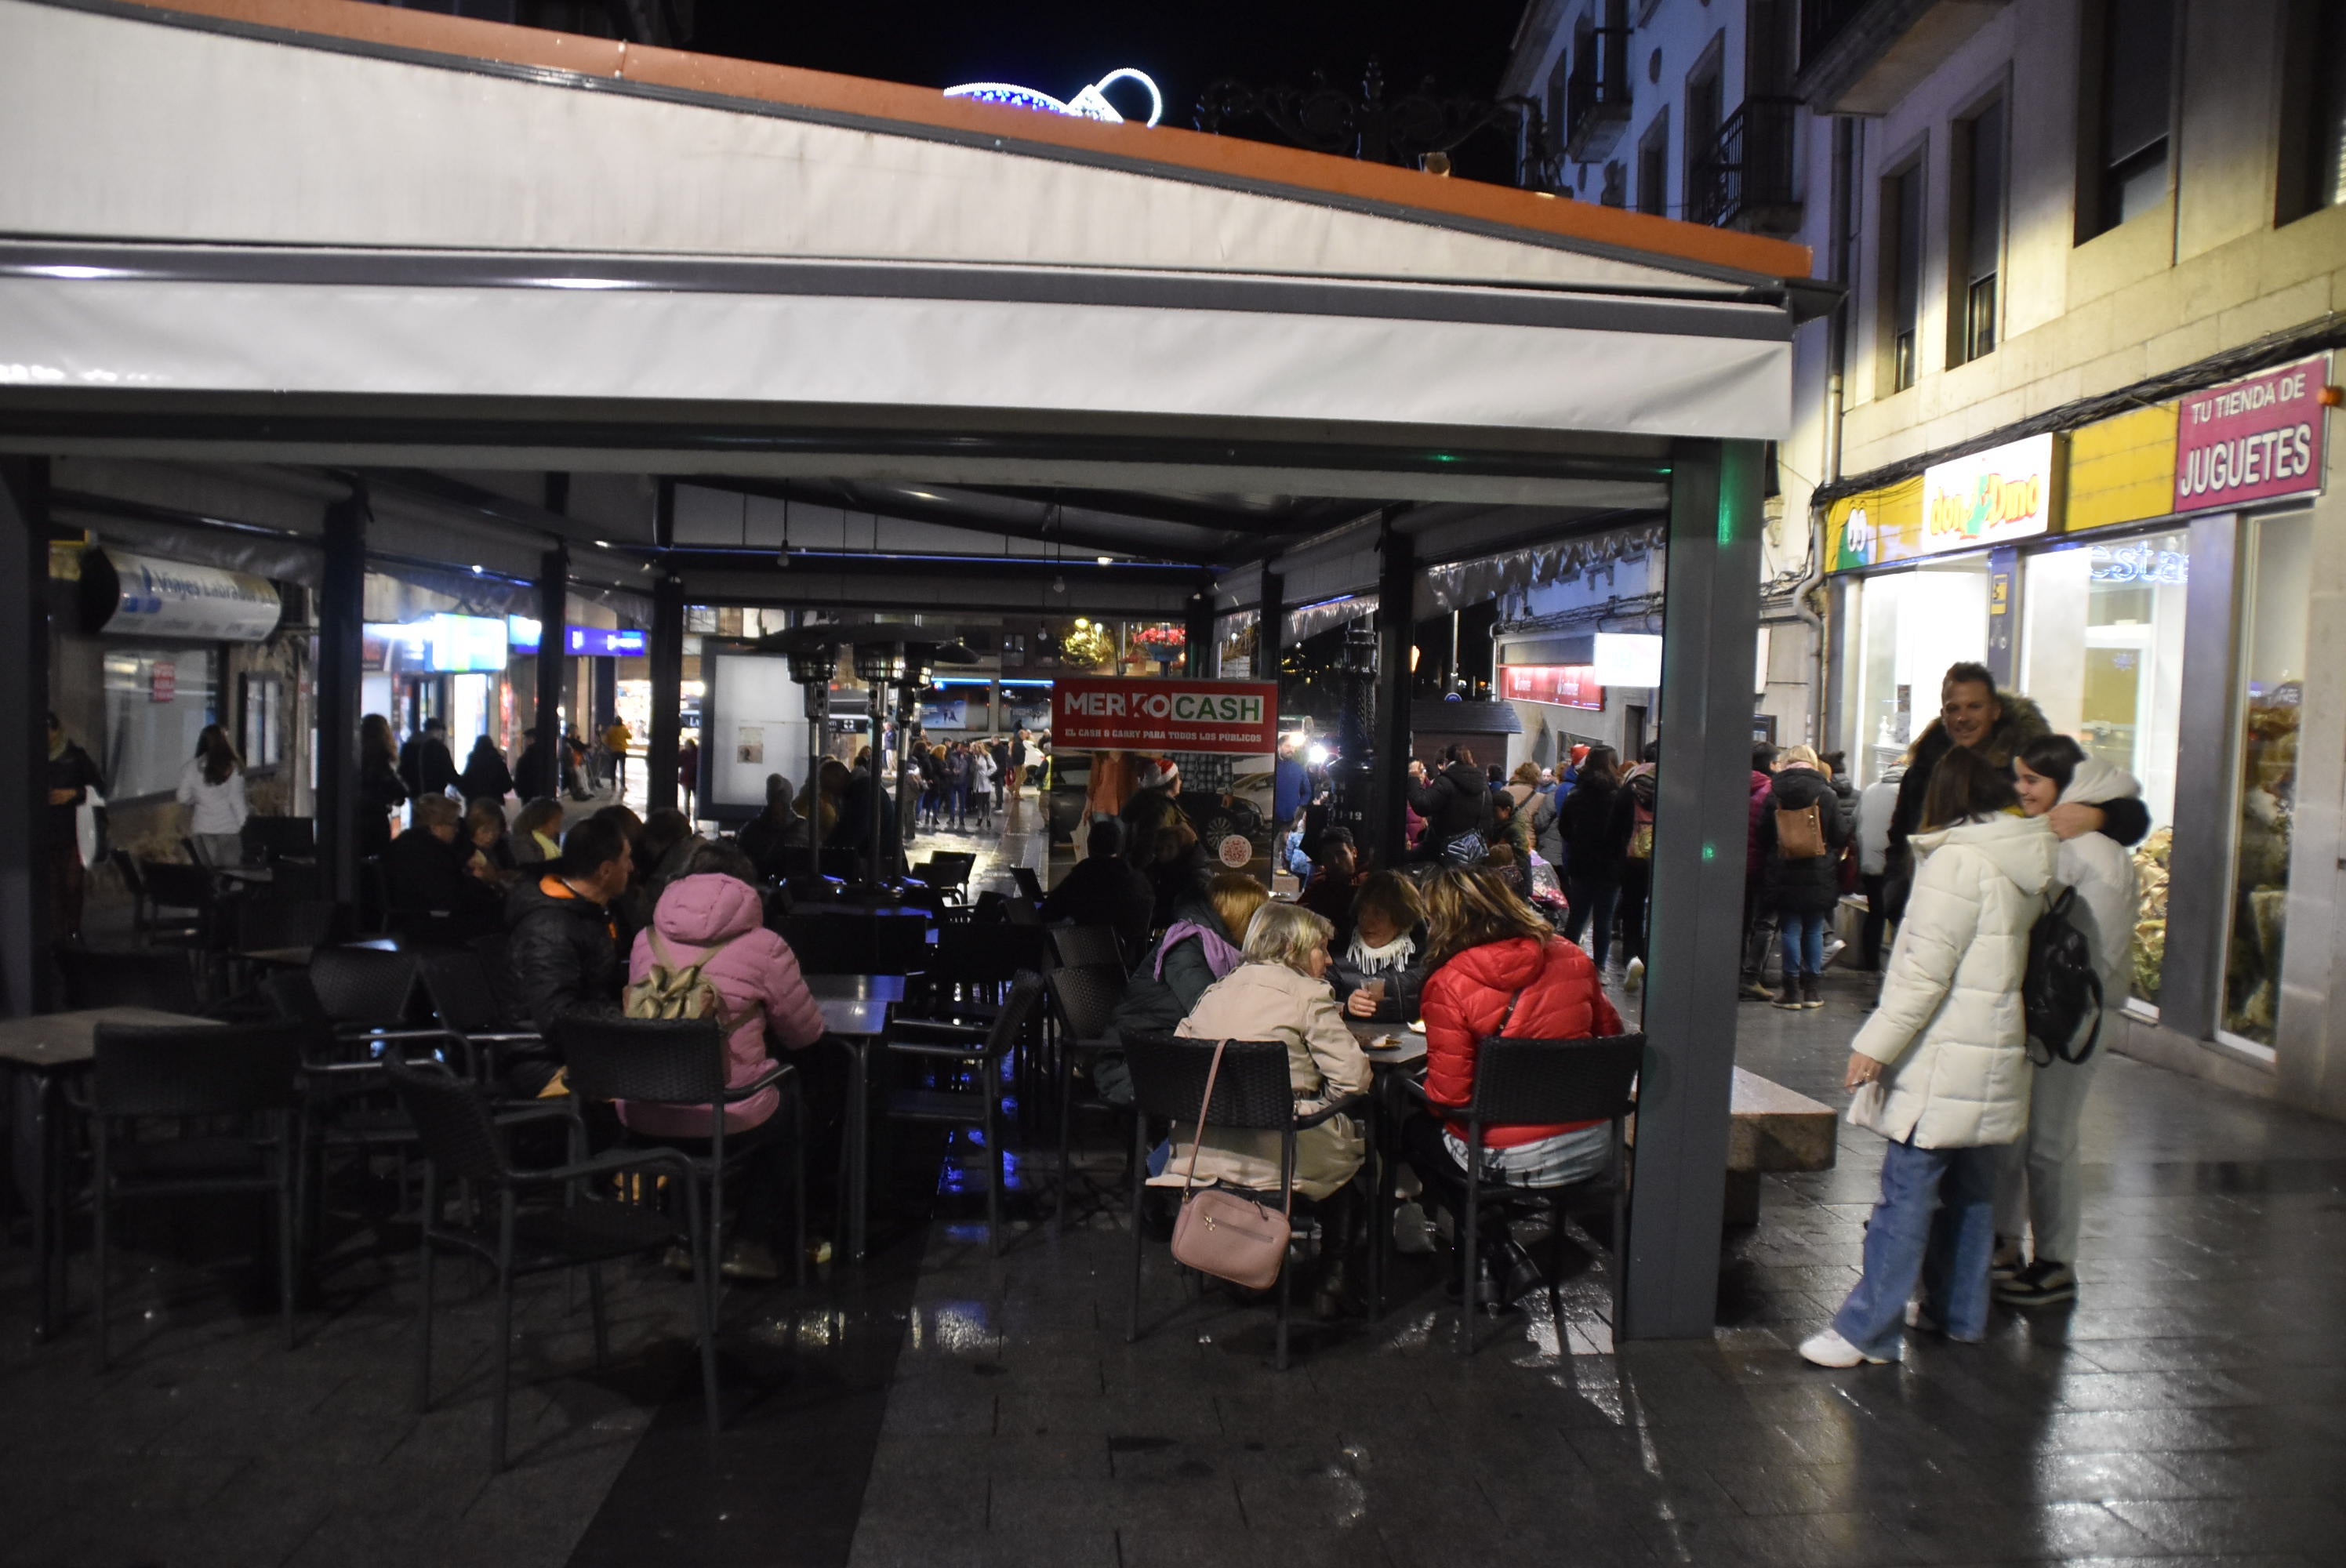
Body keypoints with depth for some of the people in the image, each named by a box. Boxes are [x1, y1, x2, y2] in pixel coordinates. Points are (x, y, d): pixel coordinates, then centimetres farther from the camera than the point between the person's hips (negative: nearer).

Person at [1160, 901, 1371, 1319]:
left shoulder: (1216, 990, 14)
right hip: (1275, 1156, -6)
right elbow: (1352, 1080, -10)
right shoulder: (1307, 994, -3)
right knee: (1355, 1139, 21)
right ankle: (1332, 1277, 19)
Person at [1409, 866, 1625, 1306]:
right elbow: (1609, 1034, 12)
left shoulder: (1449, 984, -16)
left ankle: (1496, 1256, 19)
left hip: (1511, 1161, -6)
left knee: (1416, 1134, 26)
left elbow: (1448, 1096, -14)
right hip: (1593, 1148, 6)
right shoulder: (1571, 958, -2)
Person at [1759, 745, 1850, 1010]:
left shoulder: (1774, 795, -1)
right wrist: (1834, 856, 19)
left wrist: (1769, 860, 16)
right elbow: (1840, 836, 0)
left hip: (1784, 875, 0)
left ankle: (1792, 989, 4)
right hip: (1819, 876, 0)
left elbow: (1763, 836, 2)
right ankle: (1813, 989, 13)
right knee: (1814, 929, 10)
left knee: (1791, 930, 3)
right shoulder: (1826, 794, -3)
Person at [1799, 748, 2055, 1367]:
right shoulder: (2024, 864, 11)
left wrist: (1877, 1042, -16)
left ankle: (1867, 1328, -4)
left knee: (1907, 1190, -7)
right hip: (1994, 1051, 9)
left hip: (1942, 1060, -9)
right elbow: (2005, 957, 16)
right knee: (1970, 1188, 17)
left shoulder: (1959, 859, -15)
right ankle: (1959, 1311, 28)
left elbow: (1928, 968, -20)